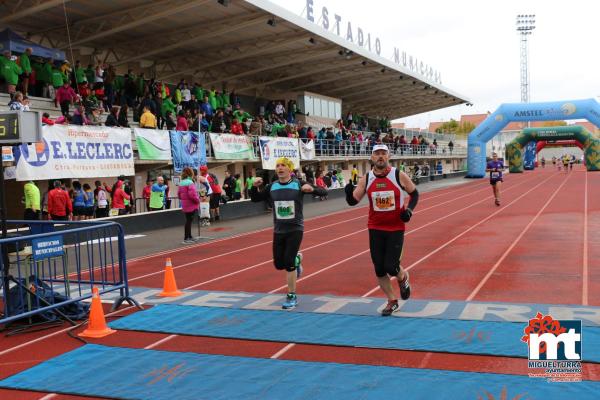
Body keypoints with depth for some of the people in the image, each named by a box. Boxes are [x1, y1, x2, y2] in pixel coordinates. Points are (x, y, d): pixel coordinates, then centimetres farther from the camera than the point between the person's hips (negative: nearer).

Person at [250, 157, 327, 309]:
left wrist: (311, 189, -33)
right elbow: (255, 199, 11)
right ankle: (297, 259, 41)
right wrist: (255, 187, -9)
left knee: (289, 264, -9)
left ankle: (292, 297, 7)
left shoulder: (299, 185, -9)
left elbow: (324, 192, -12)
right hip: (278, 231, 4)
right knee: (279, 264, 8)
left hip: (295, 229, -4)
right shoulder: (271, 187, 2)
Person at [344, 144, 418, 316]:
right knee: (379, 269, 4)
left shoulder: (399, 176, -8)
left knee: (391, 267, -9)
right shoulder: (365, 180, -2)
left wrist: (409, 209, -12)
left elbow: (414, 194, 6)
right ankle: (392, 301, 25)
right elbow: (353, 201, -1)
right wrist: (349, 192, -23)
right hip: (375, 229, 3)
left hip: (396, 228, -2)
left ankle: (403, 278, 30)